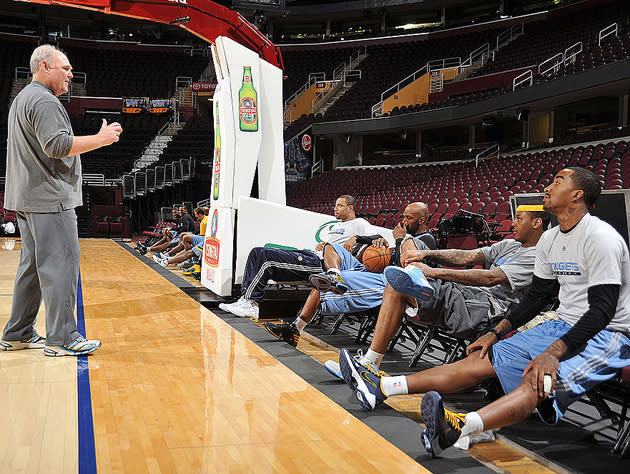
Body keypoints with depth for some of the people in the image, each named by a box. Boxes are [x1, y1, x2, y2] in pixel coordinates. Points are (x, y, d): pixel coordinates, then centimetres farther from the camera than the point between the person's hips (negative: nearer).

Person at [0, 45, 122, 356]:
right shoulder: (44, 101, -12)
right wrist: (100, 139, -17)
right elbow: (57, 145, -24)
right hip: (50, 199, -11)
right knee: (61, 264, -8)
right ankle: (62, 338, -5)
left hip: (28, 199, 11)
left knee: (33, 265, 14)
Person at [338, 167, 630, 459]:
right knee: (482, 360, -2)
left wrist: (554, 352, -30)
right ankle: (383, 387, -8)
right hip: (563, 326, 8)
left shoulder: (600, 238, -16)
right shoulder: (549, 240, 11)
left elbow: (602, 309, -22)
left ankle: (461, 427, -64)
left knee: (541, 378, -36)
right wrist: (495, 333, 9)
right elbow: (537, 296, 18)